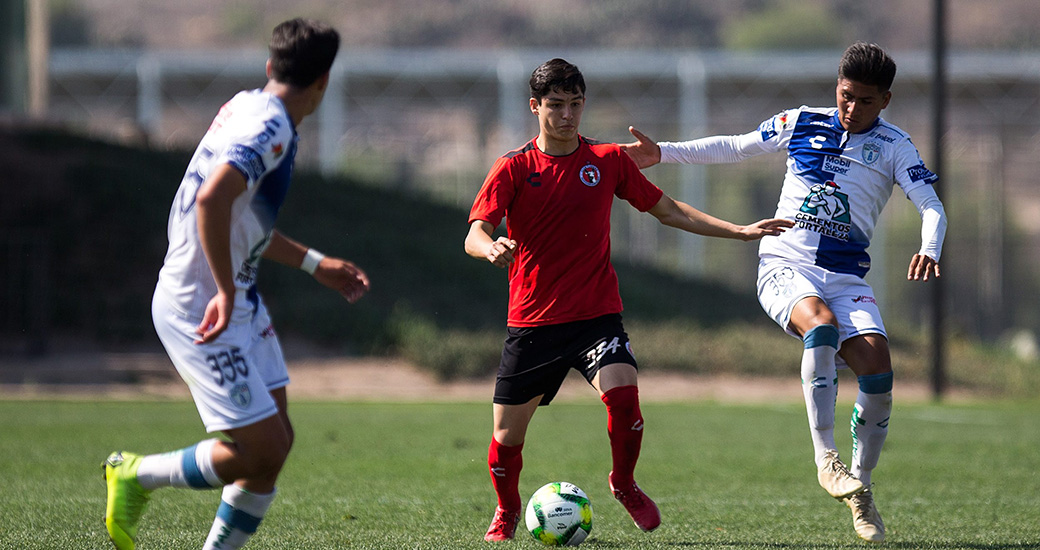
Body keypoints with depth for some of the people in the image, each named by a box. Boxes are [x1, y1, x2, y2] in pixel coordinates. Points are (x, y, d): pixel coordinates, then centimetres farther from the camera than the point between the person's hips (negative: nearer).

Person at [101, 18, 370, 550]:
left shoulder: (245, 108, 11)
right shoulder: (269, 128, -19)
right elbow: (212, 198, -35)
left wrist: (316, 264, 29)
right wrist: (225, 294, -30)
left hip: (238, 301, 10)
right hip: (198, 310, -10)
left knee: (276, 440, 8)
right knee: (260, 450, -8)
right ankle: (136, 475, 9)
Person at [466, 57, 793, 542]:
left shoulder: (609, 161, 5)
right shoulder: (514, 168, -2)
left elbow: (668, 210, 14)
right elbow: (474, 236, -11)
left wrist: (739, 231, 8)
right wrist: (491, 248, -36)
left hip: (596, 315, 0)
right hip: (532, 321, 0)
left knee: (622, 394, -26)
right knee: (507, 437, 2)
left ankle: (624, 484, 3)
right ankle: (507, 511, 34)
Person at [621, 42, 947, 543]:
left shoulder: (894, 147, 4)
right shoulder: (802, 124, 9)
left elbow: (931, 205, -6)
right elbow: (735, 147, 21)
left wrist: (929, 250, -28)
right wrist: (664, 153, 16)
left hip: (846, 276, 1)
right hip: (783, 265, -1)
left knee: (877, 370, -18)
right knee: (822, 324, -34)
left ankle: (859, 485, 2)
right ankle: (825, 458, -29)